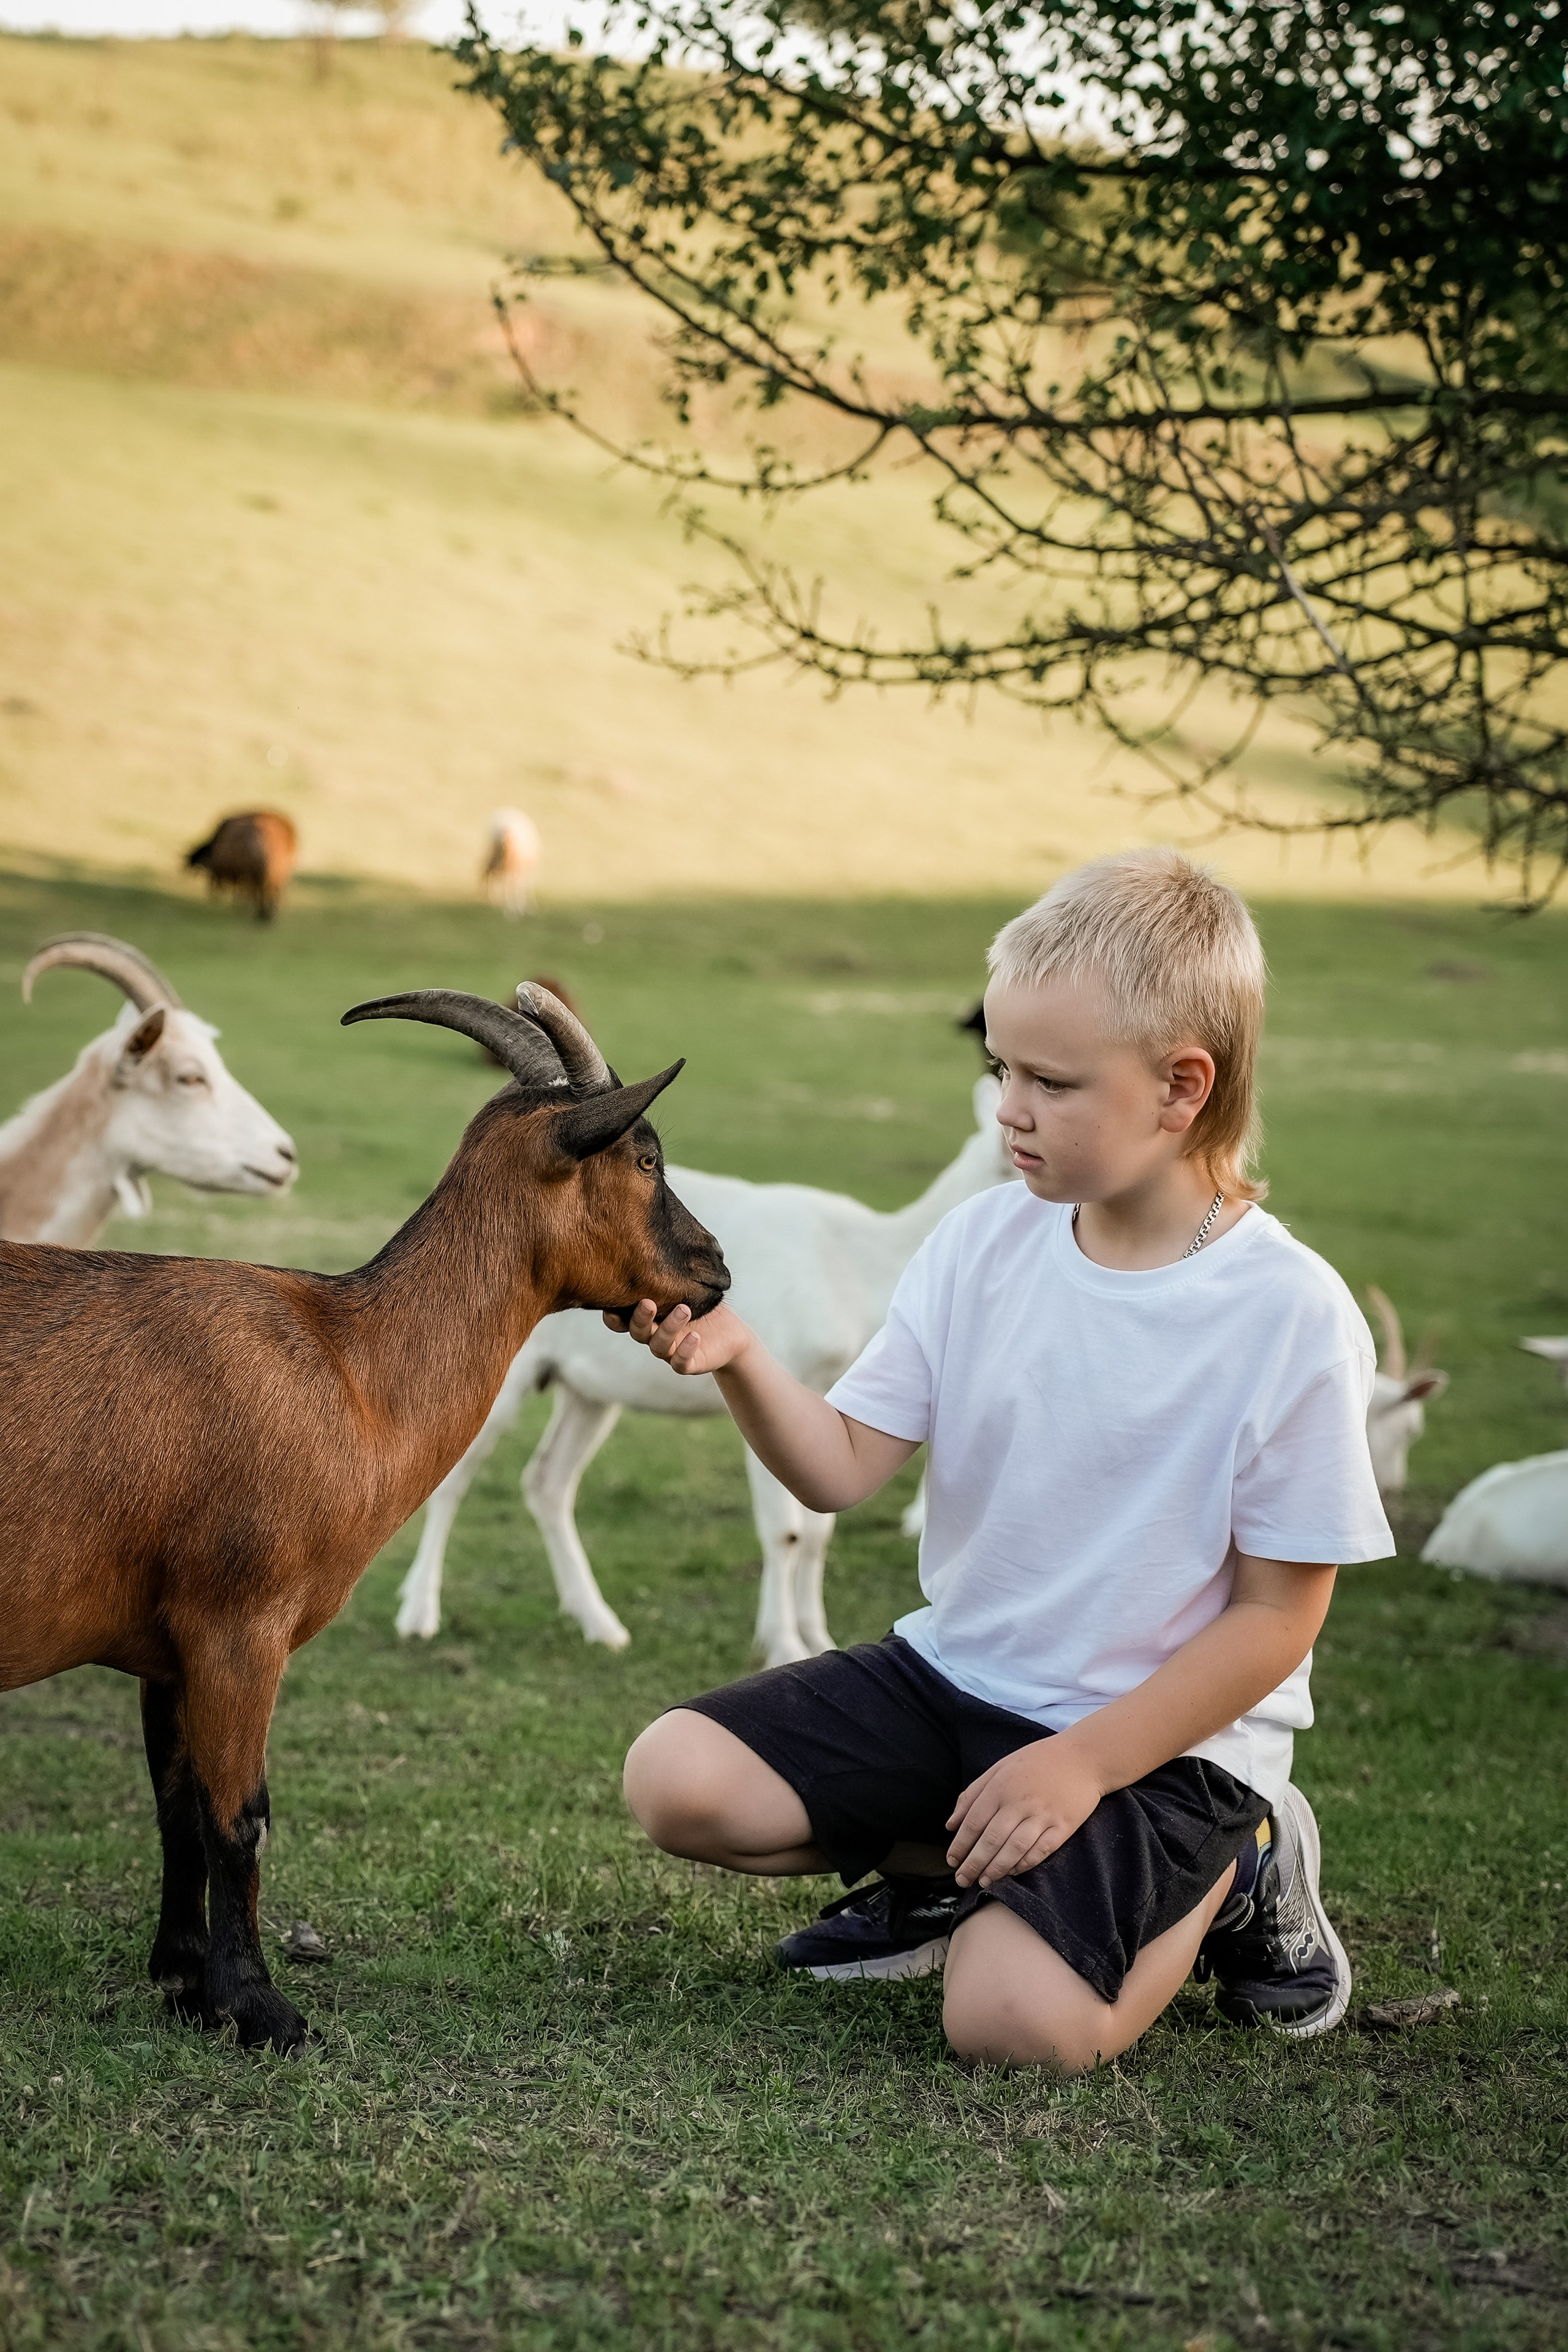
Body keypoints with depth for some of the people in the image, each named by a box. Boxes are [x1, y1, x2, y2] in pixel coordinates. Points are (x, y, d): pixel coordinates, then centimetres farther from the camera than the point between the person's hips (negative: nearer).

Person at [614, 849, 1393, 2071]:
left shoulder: (1293, 1317, -17)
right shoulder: (987, 1244, -2)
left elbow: (1276, 1614, -13)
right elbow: (842, 1466, -3)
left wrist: (1081, 1763, -18)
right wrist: (738, 1358, -22)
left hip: (1164, 1737, -5)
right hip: (954, 1673, 5)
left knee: (1017, 2013, -26)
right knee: (677, 1777, -11)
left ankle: (1235, 1868, 5)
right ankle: (953, 1869, 12)